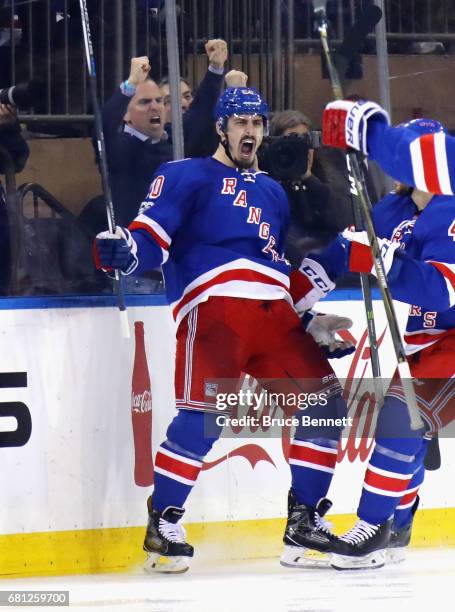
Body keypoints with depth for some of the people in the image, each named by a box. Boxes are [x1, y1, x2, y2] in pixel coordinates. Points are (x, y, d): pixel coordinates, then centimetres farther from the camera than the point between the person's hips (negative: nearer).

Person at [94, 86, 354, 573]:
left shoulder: (273, 194, 28)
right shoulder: (187, 177, 8)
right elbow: (152, 235, -4)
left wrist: (313, 319, 25)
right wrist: (123, 250, -26)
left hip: (274, 315, 7)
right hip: (213, 307, -6)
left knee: (323, 405, -2)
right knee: (203, 415, -21)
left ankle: (304, 524, 6)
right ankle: (163, 524, -10)